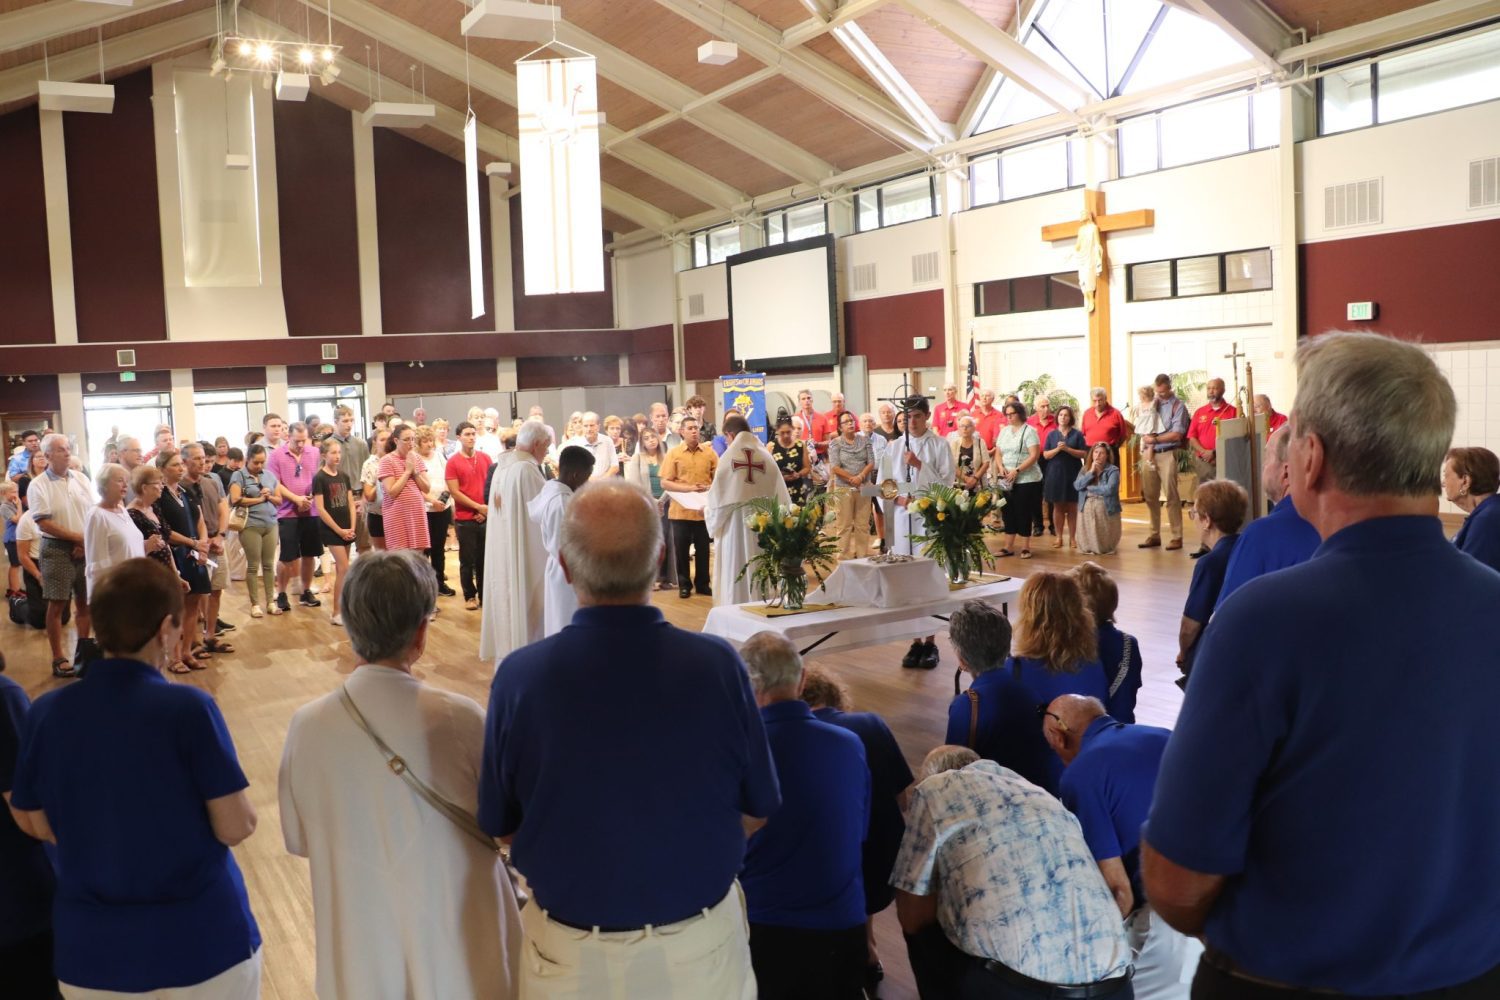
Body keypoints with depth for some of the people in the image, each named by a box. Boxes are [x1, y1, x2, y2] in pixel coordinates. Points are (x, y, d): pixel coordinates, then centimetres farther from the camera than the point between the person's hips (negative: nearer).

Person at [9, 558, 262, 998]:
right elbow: (236, 827, -16)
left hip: (90, 951, 4)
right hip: (201, 942, -3)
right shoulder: (189, 707, -20)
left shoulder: (47, 713, -7)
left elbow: (39, 826, 4)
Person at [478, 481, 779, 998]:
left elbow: (498, 824, -6)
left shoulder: (519, 675, -21)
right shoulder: (718, 664, -21)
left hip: (569, 955, 0)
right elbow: (760, 806, -6)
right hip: (701, 944, 0)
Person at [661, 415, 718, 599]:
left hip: (704, 510, 2)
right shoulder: (673, 453, -1)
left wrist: (708, 488, -13)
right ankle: (684, 584, 15)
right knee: (681, 549, 4)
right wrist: (688, 488, -15)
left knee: (703, 549, 8)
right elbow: (665, 483, -5)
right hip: (681, 510, -1)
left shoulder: (709, 453, 5)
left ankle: (702, 583, 19)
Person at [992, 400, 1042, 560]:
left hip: (1027, 480, -6)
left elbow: (1034, 456, -14)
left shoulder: (1029, 431, -7)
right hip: (1007, 480, 6)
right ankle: (1008, 547, 15)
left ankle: (1025, 547, 8)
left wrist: (1017, 470, -20)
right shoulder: (1004, 431, 12)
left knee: (1024, 513, -1)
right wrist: (1001, 467, -7)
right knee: (1008, 512, 7)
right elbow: (998, 453, 14)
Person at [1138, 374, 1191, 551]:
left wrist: (1154, 439, -7)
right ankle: (1154, 535, 16)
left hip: (1167, 454, -5)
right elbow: (1143, 428, 11)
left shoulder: (1177, 406, -1)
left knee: (1171, 496, -6)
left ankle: (1176, 537, -2)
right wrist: (1148, 445, -4)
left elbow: (1177, 435, -9)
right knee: (1150, 496, 8)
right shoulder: (1152, 403, 14)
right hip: (1148, 454, 5)